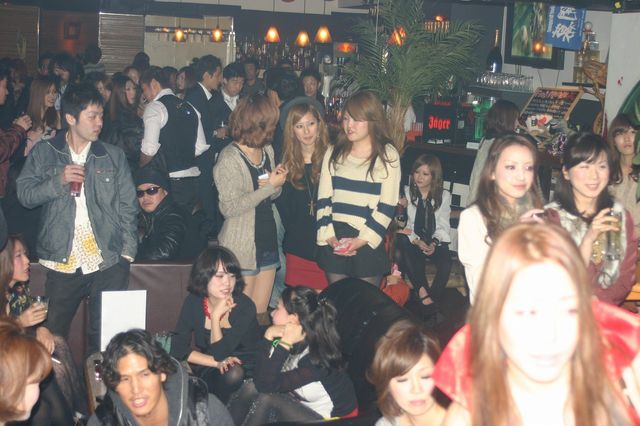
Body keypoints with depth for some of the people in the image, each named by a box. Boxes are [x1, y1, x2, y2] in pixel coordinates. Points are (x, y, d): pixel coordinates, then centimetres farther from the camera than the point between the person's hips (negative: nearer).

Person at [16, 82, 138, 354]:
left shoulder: (114, 156, 9)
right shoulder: (44, 154, 8)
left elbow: (128, 206, 7)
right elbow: (25, 194, 2)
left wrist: (127, 253, -1)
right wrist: (58, 181, -13)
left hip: (108, 263, 0)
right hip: (62, 263, 0)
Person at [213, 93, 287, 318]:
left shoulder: (267, 150, 9)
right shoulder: (229, 158, -14)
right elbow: (229, 207, -19)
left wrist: (277, 183, -5)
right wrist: (269, 186, -18)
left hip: (267, 240, 7)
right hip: (241, 246, -7)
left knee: (260, 313, 11)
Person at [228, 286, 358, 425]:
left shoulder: (318, 358, -28)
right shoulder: (294, 342, -8)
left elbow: (266, 385, -28)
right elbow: (259, 379, -12)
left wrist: (284, 344, -34)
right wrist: (269, 336, -21)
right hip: (302, 407, 7)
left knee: (266, 400, -23)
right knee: (251, 388, -9)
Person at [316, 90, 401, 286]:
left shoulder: (387, 156, -4)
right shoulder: (334, 153, 8)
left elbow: (387, 206, -7)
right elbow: (323, 199, 6)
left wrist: (362, 240, -13)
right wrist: (329, 236, -6)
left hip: (369, 243, -3)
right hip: (334, 243, 3)